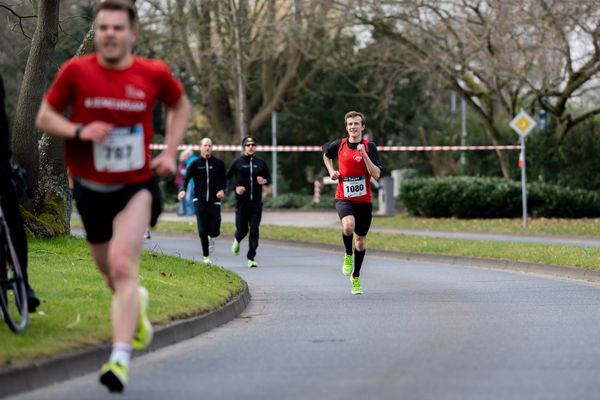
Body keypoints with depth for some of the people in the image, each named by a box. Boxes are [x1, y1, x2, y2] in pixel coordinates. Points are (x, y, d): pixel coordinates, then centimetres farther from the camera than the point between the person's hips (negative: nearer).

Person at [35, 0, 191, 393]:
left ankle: (121, 359, -28)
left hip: (137, 187, -2)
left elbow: (181, 106, 14)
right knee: (113, 275, 16)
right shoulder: (76, 71, -8)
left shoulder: (154, 73, -6)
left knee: (122, 266, -23)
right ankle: (137, 303, 53)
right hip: (91, 189, 2)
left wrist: (170, 152, 2)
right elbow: (44, 117, 1)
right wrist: (79, 131, -19)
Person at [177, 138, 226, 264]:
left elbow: (224, 179, 13)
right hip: (199, 201, -1)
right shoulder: (195, 164, 1)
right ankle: (206, 256, 7)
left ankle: (211, 237, 34)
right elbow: (186, 179, -2)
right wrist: (183, 190, -22)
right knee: (202, 231, -10)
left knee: (215, 231, -5)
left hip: (214, 201, 1)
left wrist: (222, 190, -7)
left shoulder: (219, 163, 4)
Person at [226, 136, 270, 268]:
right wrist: (236, 187, -11)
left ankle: (251, 258, -2)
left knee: (254, 230, -5)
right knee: (242, 228, 1)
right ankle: (237, 240, 38)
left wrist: (264, 181, -6)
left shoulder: (261, 163, 7)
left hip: (256, 202, 2)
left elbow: (268, 177, 17)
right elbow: (227, 177, 6)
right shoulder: (237, 162, 0)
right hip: (242, 201, -2)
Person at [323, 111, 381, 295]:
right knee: (348, 226, -31)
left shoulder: (370, 147, -6)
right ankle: (348, 255, -1)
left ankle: (356, 277, 31)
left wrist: (364, 155, -23)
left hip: (364, 200, 1)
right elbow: (326, 153, 23)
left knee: (360, 241, 11)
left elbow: (376, 175, -14)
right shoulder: (338, 145, -1)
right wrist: (331, 171, 8)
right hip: (344, 198, -1)